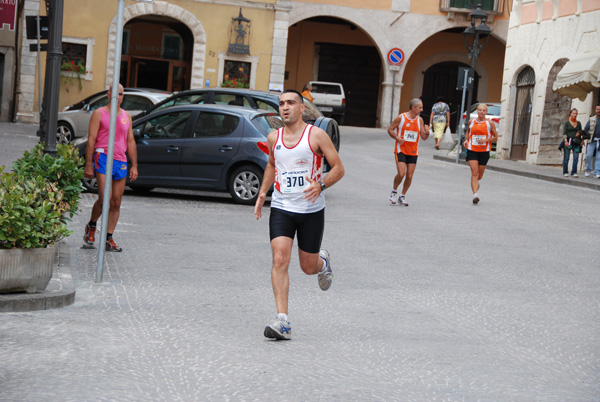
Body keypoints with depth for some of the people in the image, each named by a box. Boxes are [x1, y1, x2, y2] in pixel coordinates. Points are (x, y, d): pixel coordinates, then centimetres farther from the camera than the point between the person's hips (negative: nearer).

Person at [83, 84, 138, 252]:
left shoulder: (126, 116, 17)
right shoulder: (99, 114, 3)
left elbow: (130, 142, 19)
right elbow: (91, 140, -2)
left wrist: (134, 166, 11)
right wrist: (88, 165, -8)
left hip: (121, 162, 5)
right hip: (103, 157, -5)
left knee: (116, 203, 2)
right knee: (104, 199, -15)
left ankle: (109, 239, 7)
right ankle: (91, 226, 10)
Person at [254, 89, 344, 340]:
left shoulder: (316, 135, -7)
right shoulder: (273, 138, 5)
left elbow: (339, 168, -5)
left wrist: (321, 185, -23)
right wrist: (262, 193, 15)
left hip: (311, 210, -2)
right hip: (281, 209, 2)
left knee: (308, 267, 7)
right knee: (280, 259, -17)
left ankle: (323, 262, 47)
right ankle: (282, 322, -20)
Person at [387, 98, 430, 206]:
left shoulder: (420, 120, 5)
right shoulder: (401, 117, -7)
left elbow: (423, 137, 7)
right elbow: (390, 129, 2)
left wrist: (427, 133, -15)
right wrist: (397, 138, -15)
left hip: (413, 152, 4)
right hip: (401, 150, -4)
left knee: (409, 176, 1)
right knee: (401, 174, -16)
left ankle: (402, 197, 19)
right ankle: (394, 191, 10)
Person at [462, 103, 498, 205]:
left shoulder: (489, 123, -1)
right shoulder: (471, 121, 5)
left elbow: (495, 137, 3)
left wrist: (485, 140, -14)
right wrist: (466, 140, 4)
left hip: (484, 151, 0)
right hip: (472, 150, 0)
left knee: (479, 175, 9)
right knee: (474, 172, -15)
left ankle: (475, 182, 46)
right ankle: (475, 194, -18)